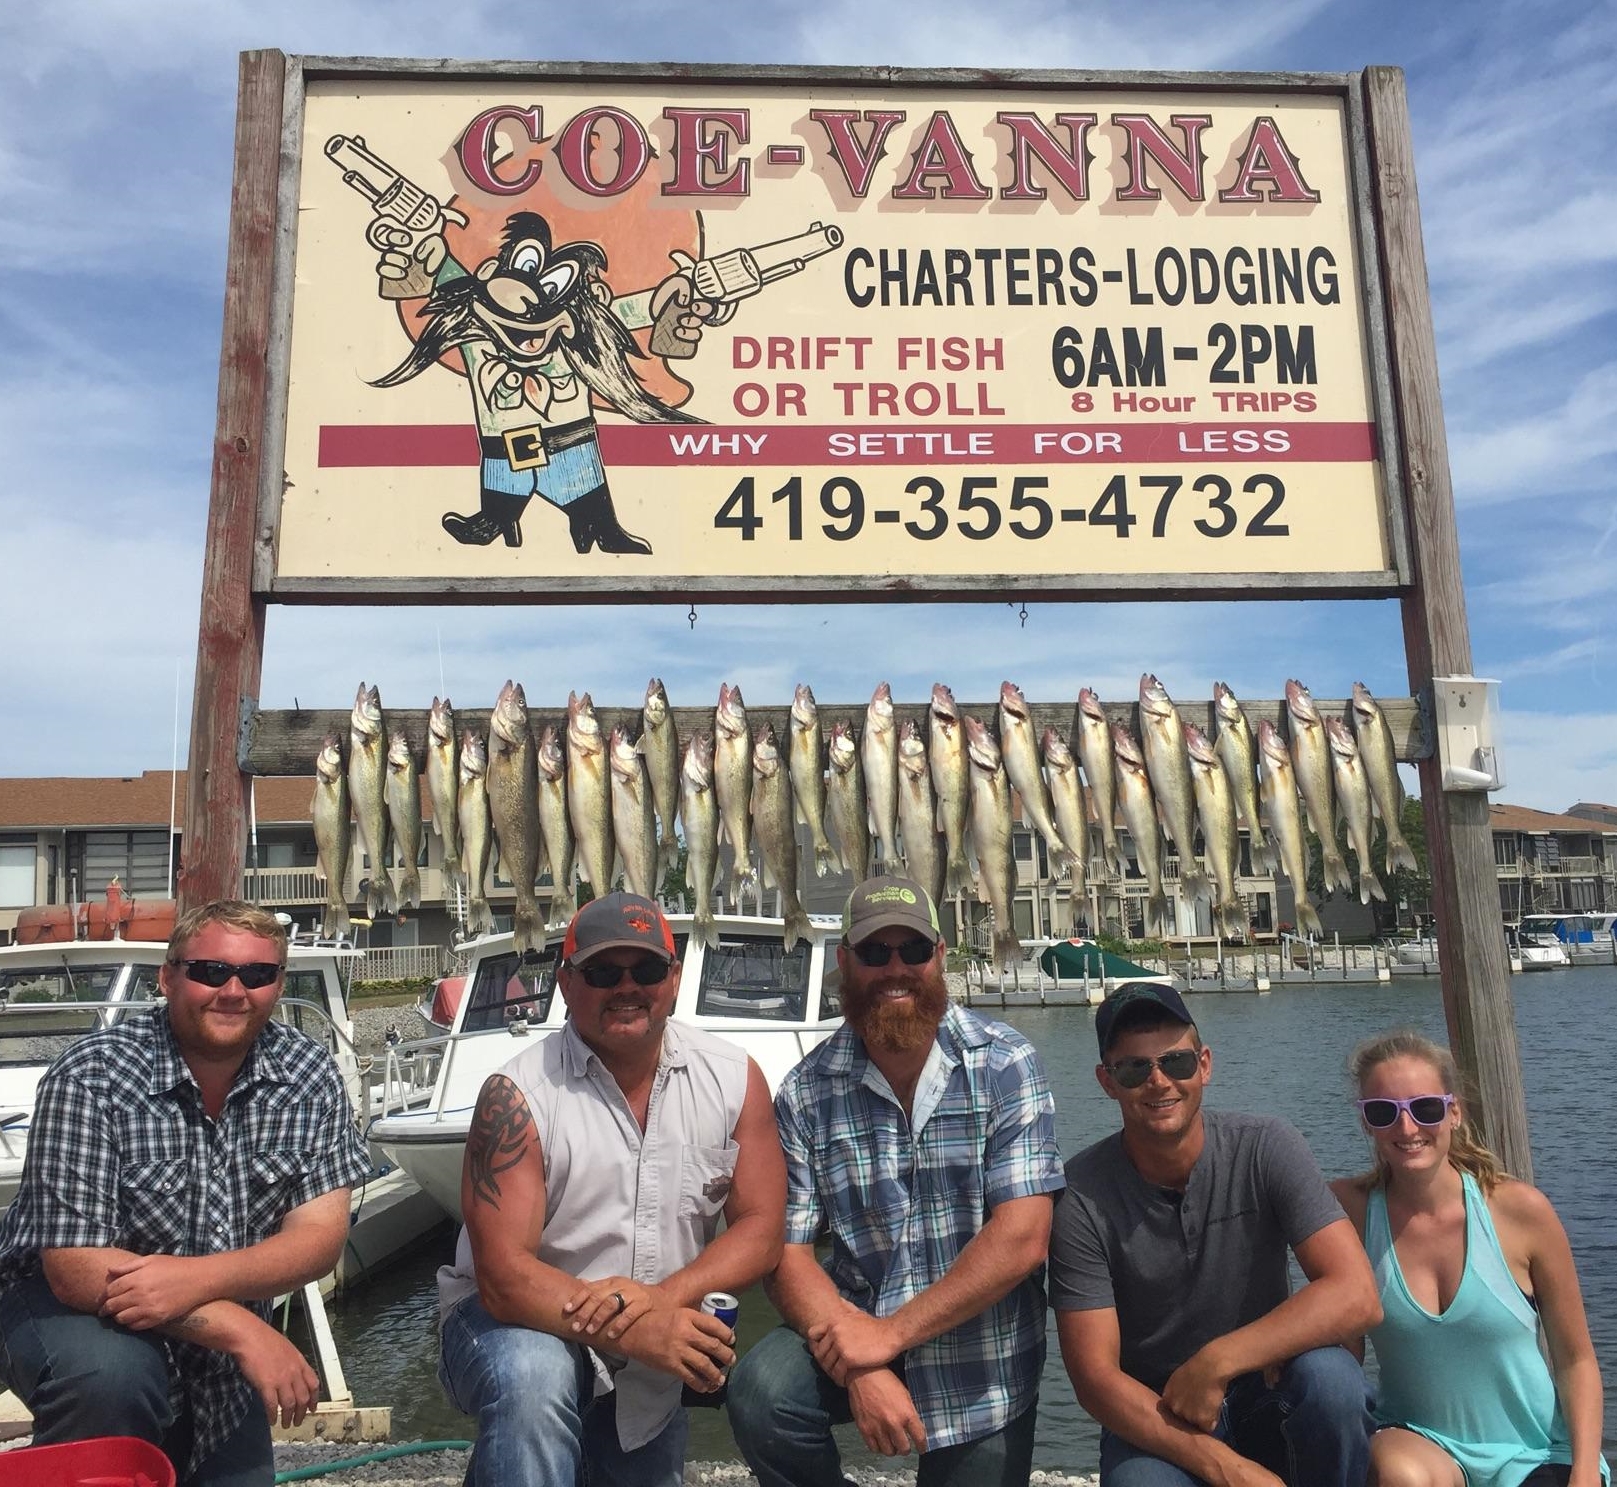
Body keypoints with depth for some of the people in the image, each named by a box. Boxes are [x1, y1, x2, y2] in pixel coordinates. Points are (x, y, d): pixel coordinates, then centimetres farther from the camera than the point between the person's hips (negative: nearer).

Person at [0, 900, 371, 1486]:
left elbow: (320, 1238, -16)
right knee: (112, 1375, -34)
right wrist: (243, 1330, -32)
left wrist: (198, 1279, -34)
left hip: (216, 1353, 4)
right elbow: (77, 1269, -27)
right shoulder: (90, 1078, -24)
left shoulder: (310, 1076, -13)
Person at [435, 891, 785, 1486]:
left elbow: (760, 1229, -10)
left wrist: (663, 1301, -29)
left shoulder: (734, 1079, -10)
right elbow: (504, 1275, -24)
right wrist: (638, 1332, -37)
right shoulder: (518, 1094, -20)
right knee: (531, 1381, -35)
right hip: (524, 1323, -4)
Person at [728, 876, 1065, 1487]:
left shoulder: (1004, 1065, -12)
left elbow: (1021, 1237, -18)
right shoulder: (807, 1092, -6)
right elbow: (787, 1250, -7)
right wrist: (860, 1368, -22)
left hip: (983, 1359, 0)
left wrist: (891, 1333, -20)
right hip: (856, 1322, 1)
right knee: (760, 1395, -23)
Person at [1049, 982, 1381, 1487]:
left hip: (1267, 1395, 1)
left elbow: (1355, 1296, -20)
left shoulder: (1265, 1148, -13)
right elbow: (1094, 1375, -15)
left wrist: (1215, 1362, -24)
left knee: (1328, 1374, -29)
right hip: (1151, 1418, -1)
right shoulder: (1081, 1196, -16)